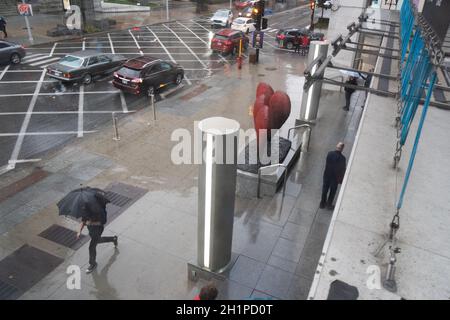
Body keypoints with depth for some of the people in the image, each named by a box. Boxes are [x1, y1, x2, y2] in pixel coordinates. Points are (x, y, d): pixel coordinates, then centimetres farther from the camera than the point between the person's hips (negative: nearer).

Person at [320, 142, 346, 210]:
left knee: (325, 189, 20)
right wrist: (341, 179, 0)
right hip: (335, 177, -3)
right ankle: (329, 205, 31)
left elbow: (327, 164, -5)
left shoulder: (330, 154, -16)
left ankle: (322, 203, 35)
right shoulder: (342, 158, -24)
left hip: (326, 175, 3)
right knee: (332, 191, 18)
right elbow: (342, 169, -14)